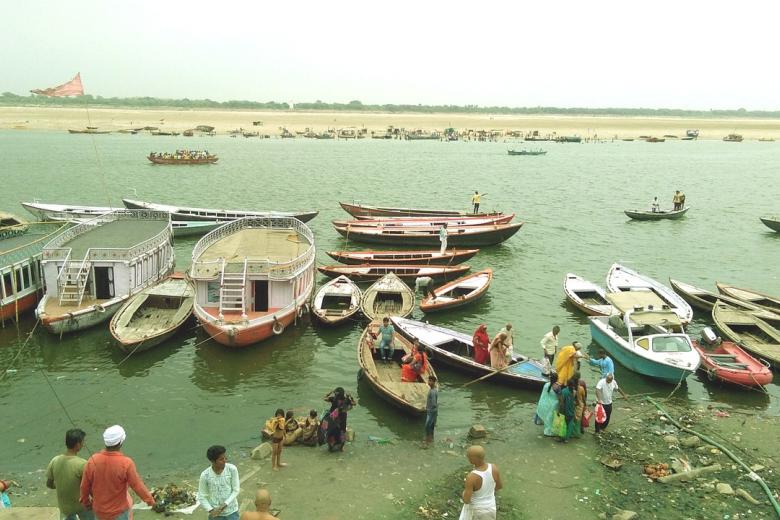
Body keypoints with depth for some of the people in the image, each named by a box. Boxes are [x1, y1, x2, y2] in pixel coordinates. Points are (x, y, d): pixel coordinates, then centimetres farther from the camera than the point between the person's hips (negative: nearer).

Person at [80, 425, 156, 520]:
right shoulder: (126, 463, -28)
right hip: (119, 511, -4)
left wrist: (85, 501, 15)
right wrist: (150, 499, 1)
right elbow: (137, 485, -17)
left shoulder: (93, 460, -18)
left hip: (99, 509, 4)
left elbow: (85, 486, -5)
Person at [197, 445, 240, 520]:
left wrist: (224, 505, -17)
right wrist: (211, 510, -17)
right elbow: (202, 497, -4)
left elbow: (236, 490, -8)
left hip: (231, 512, 0)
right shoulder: (205, 475, -14)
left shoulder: (232, 469, -15)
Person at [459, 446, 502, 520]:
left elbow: (466, 500, -30)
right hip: (490, 507, 4)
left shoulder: (471, 477, -38)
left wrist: (464, 492, -7)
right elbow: (500, 486, -5)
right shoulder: (494, 468, -23)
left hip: (475, 509, -4)